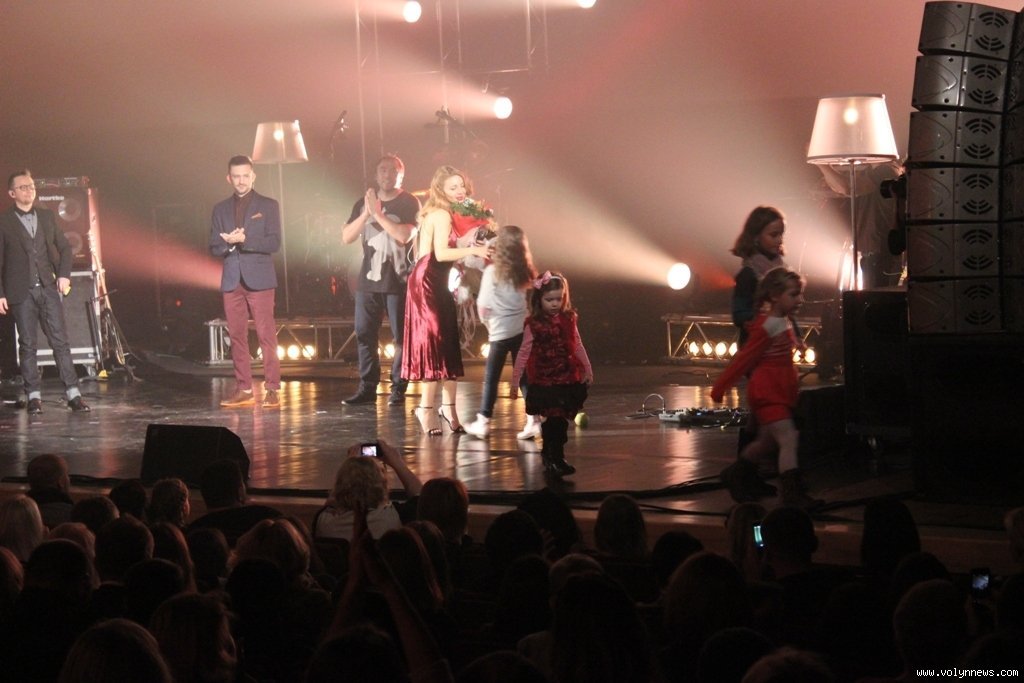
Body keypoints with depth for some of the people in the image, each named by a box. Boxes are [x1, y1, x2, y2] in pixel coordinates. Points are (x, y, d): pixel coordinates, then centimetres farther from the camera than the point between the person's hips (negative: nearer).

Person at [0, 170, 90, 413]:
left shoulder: (46, 216, 12)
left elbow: (64, 248, 18)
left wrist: (64, 275, 2)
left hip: (48, 288, 3)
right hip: (21, 292, -3)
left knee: (60, 341, -2)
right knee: (28, 345, 1)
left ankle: (73, 394, -3)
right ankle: (33, 396, 6)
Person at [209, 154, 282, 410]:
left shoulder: (268, 206, 4)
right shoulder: (221, 209, 14)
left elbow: (274, 243, -6)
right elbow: (214, 248, 9)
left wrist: (244, 240, -16)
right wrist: (229, 243, -12)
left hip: (259, 279, -3)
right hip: (232, 280, 3)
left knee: (266, 336, -7)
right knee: (237, 337, 3)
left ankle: (272, 389, -6)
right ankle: (243, 390, 8)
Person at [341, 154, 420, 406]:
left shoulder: (409, 203, -1)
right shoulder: (363, 203, 12)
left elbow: (404, 235, -16)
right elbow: (346, 237, 3)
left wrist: (378, 214, -15)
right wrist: (366, 213, -10)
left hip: (398, 281, -4)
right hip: (368, 280, 4)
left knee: (401, 336, -3)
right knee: (364, 334, 1)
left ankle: (398, 389, 1)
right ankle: (367, 388, 5)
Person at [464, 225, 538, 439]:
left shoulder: (492, 271, -10)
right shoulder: (526, 273, 2)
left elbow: (483, 306, -6)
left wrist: (488, 322, 11)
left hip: (501, 332, -4)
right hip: (523, 329, 4)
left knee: (491, 377, 5)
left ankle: (483, 422, 9)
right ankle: (532, 420, 4)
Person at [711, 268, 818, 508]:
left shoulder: (785, 323, 11)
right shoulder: (768, 326, -17)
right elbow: (745, 358, -14)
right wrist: (720, 387, -9)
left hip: (779, 393, 10)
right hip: (767, 393, -10)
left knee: (766, 441, 20)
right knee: (788, 440, -16)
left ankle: (736, 477, 38)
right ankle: (793, 493, -18)